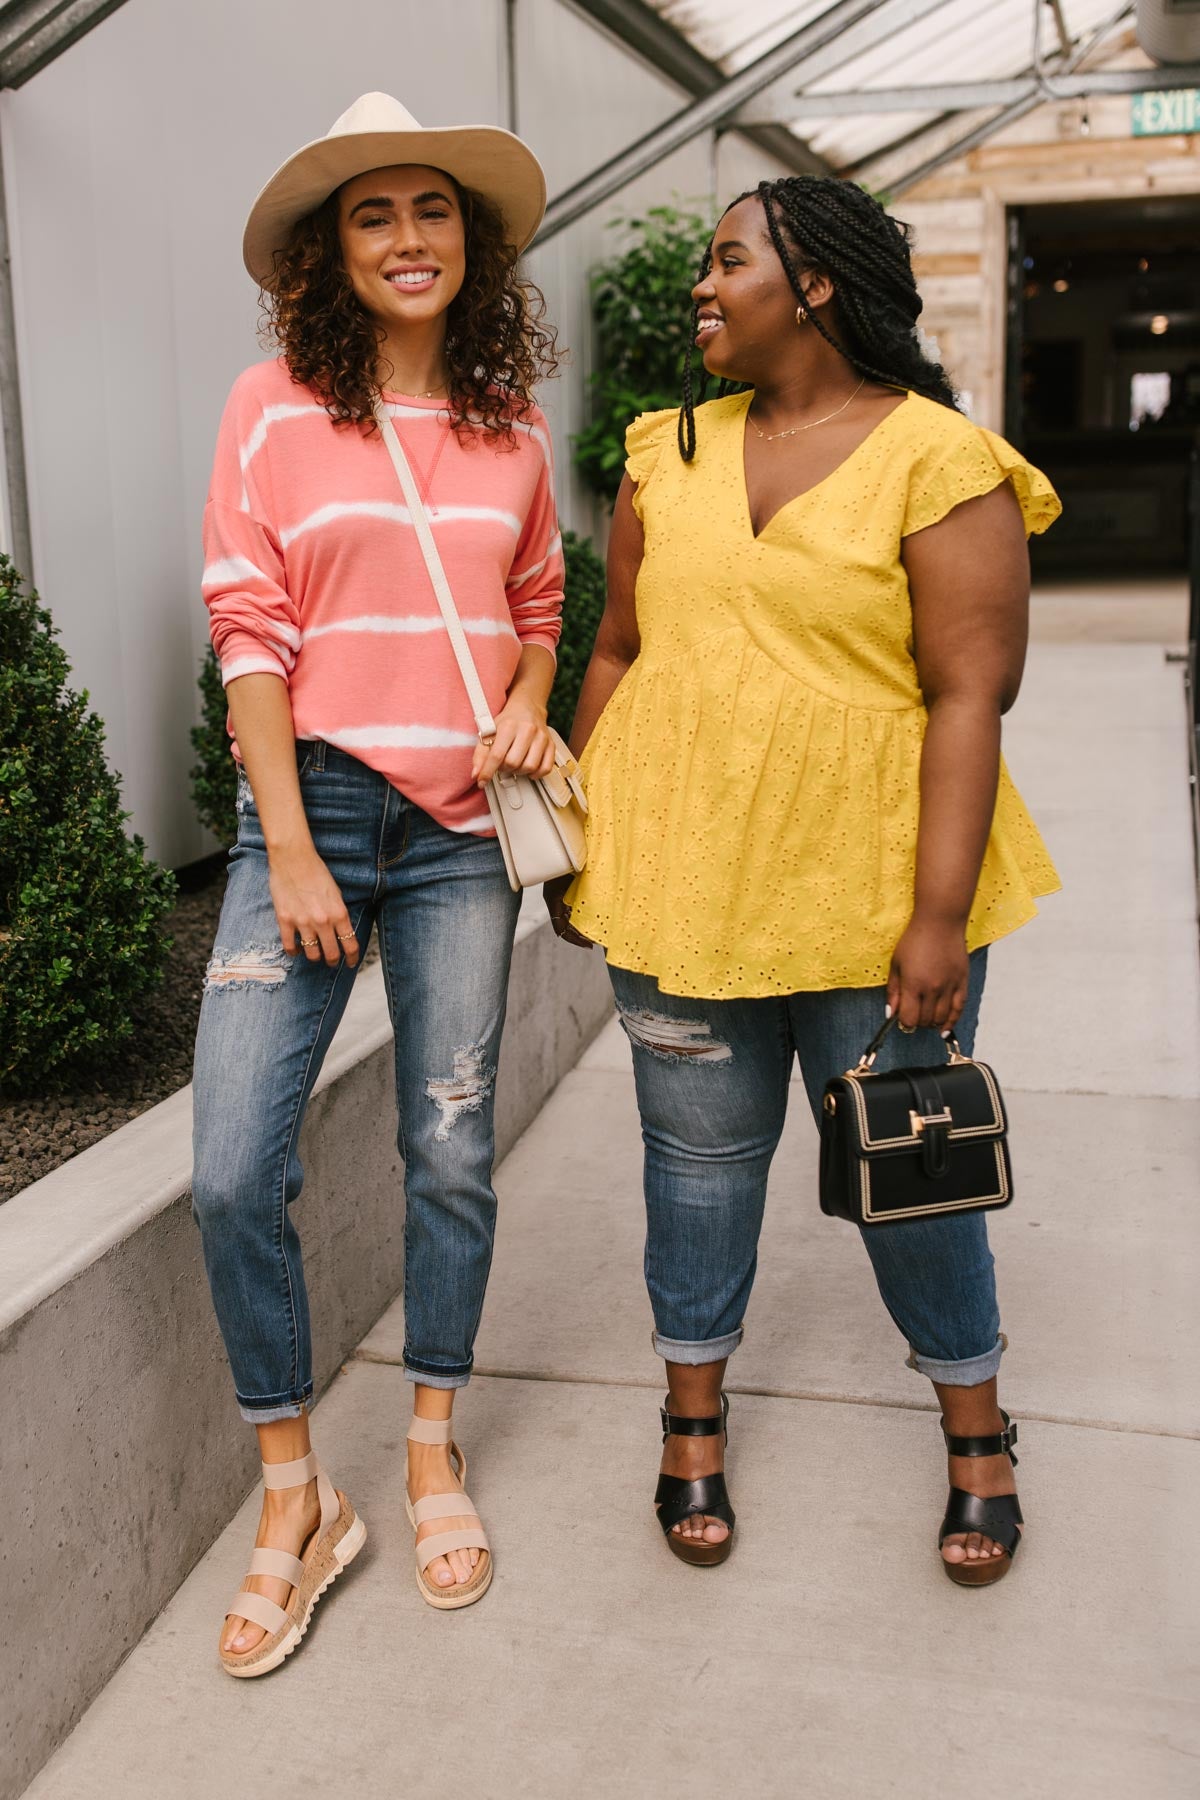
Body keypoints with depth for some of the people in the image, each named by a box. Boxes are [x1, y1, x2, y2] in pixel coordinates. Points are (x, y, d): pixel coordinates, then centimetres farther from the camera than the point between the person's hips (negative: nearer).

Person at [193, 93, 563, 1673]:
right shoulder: (274, 410, 0)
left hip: (461, 827, 2)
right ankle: (295, 1497, 13)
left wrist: (526, 703, -3)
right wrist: (291, 850, -9)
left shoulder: (511, 424, 9)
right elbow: (249, 634, -4)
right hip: (311, 806, -2)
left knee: (452, 1154, 8)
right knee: (235, 1172, -8)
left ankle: (433, 1451, 29)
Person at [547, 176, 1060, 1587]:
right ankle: (694, 1424, 32)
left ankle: (977, 1435, 31)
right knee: (700, 1148, 13)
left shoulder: (939, 460, -8)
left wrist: (939, 916, -17)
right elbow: (618, 653, 12)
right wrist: (581, 846, 10)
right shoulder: (669, 453, 8)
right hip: (681, 874, 4)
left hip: (871, 885, -3)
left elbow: (969, 698, -12)